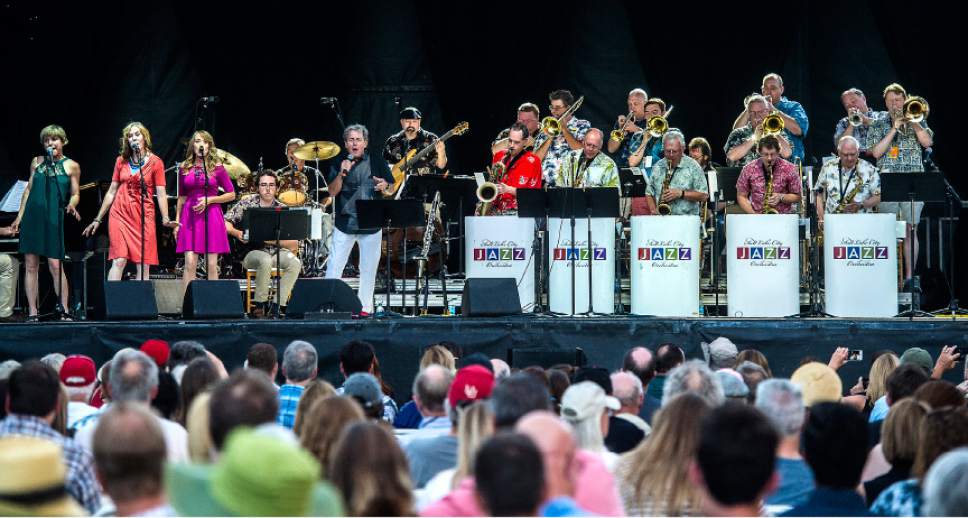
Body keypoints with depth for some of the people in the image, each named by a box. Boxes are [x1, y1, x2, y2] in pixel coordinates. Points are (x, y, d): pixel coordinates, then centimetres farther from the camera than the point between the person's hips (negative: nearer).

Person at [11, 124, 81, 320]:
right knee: (30, 265, 1)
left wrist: (71, 206, -15)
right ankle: (32, 313, 3)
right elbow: (29, 190, 16)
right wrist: (19, 217, 12)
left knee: (55, 265, -10)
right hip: (32, 217, 4)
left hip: (53, 219, -3)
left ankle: (63, 310, -3)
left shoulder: (71, 166, 4)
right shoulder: (37, 162, 13)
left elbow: (75, 194, 6)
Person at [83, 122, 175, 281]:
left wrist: (165, 219, -15)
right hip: (120, 213, 2)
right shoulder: (121, 161, 11)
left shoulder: (155, 162, 3)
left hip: (144, 215, -1)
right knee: (119, 260, -9)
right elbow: (112, 191, 16)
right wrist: (98, 219, 15)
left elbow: (161, 194, -1)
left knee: (143, 264, -4)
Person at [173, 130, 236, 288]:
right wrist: (177, 221, 10)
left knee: (212, 265, -1)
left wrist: (209, 200, -8)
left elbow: (231, 194, 4)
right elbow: (181, 197, 16)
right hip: (190, 217, 1)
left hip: (211, 215, -1)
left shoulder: (217, 167, 2)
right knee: (190, 263, -8)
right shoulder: (185, 168, 9)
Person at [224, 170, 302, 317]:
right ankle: (260, 304, -21)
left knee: (295, 262, -28)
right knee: (265, 261, -37)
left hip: (277, 251, 3)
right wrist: (237, 233, -18)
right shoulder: (247, 203, 2)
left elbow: (294, 244, -2)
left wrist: (274, 240, -19)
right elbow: (225, 222, 1)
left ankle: (278, 304, -21)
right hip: (252, 252, -2)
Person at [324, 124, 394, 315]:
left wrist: (384, 185, -16)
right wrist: (342, 173, -18)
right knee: (334, 266, -4)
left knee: (369, 269, 4)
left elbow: (391, 190, 7)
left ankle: (364, 307, 12)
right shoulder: (339, 163, 4)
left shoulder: (376, 161, 4)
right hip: (345, 223, 0)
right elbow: (333, 192, -3)